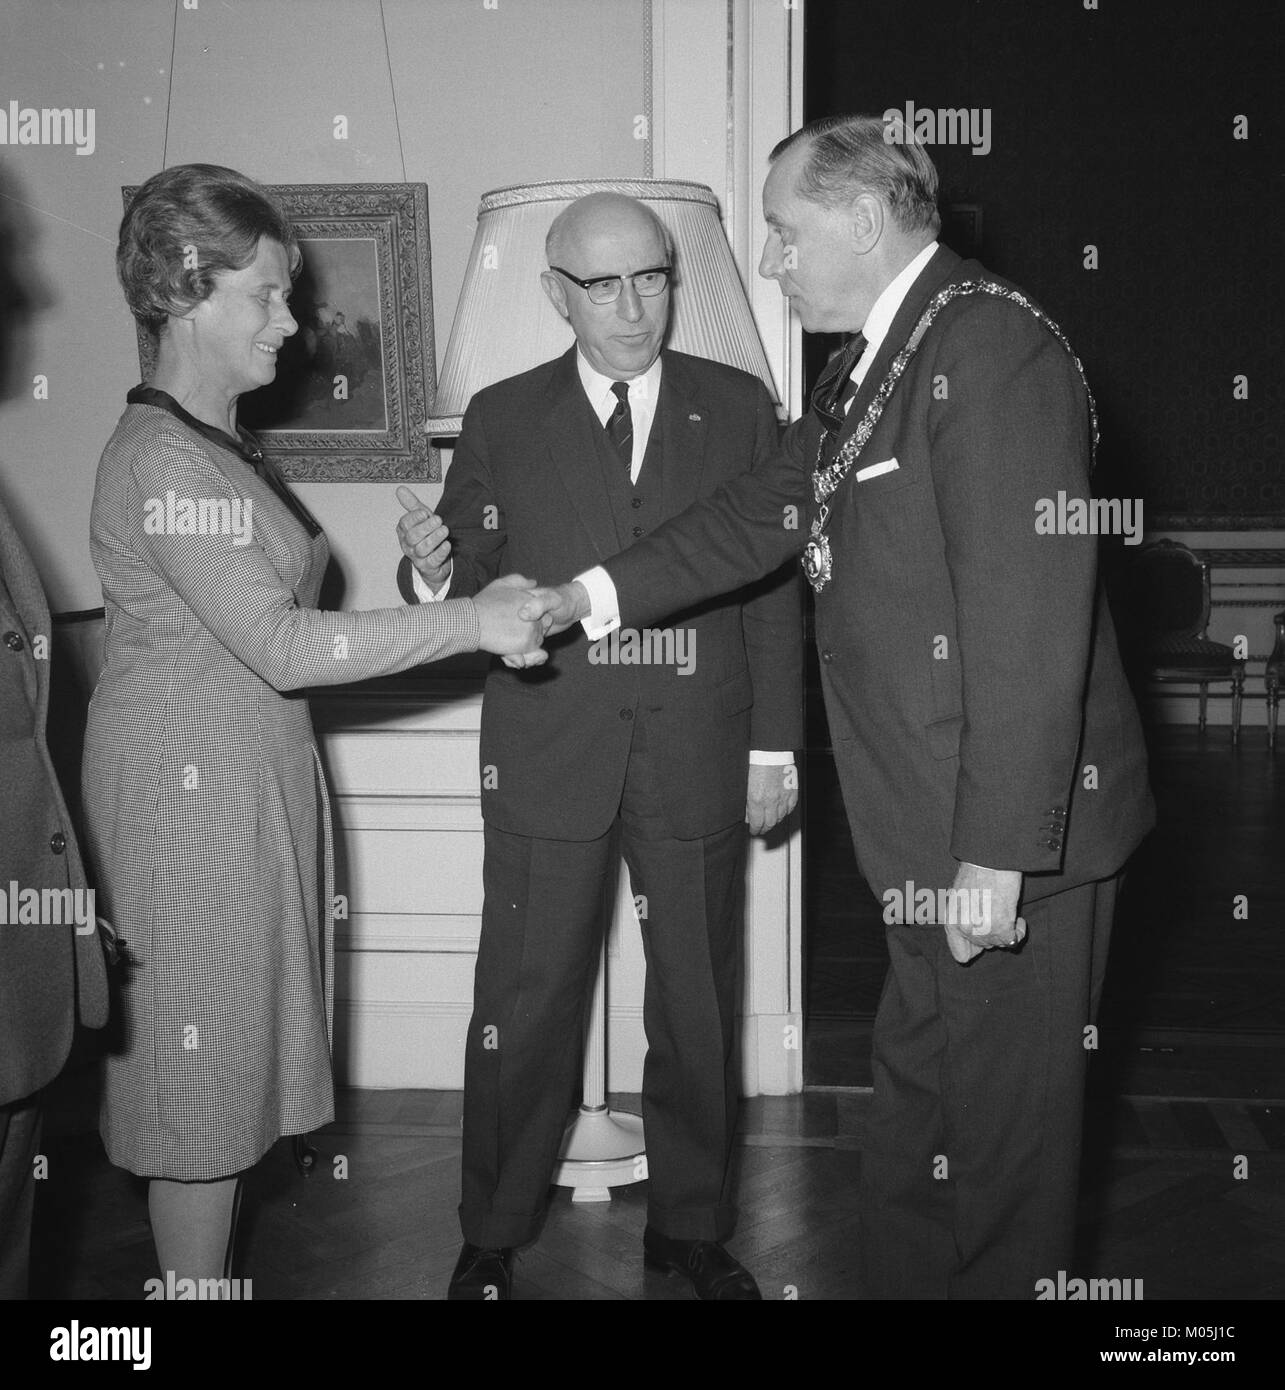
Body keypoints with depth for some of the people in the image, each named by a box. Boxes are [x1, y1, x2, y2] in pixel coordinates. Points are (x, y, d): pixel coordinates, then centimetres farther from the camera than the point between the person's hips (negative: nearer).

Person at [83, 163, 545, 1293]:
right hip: (192, 785, -9)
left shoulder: (220, 440, 13)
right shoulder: (161, 459, -19)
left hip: (253, 773, 10)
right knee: (200, 1059, 2)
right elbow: (281, 646, -25)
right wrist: (467, 621, -24)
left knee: (231, 1054, 15)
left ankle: (209, 1273, 27)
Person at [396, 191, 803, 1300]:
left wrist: (775, 745, -1)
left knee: (699, 1003, 11)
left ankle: (691, 1225, 29)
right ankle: (493, 1235, 23)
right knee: (524, 1004, 4)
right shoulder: (502, 420, 3)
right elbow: (474, 591, 3)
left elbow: (774, 585, 3)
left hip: (699, 756, 1)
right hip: (548, 760, -1)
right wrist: (436, 573, -21)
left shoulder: (738, 408, 4)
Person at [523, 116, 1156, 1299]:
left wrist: (996, 856, -23)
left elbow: (1031, 618, -24)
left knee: (1005, 1121, 7)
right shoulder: (869, 363, 11)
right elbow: (761, 518, 17)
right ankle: (901, 1277, 38)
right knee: (914, 1101, 22)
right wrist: (583, 597, 10)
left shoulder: (991, 347, -19)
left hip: (1015, 838, -9)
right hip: (925, 834, 9)